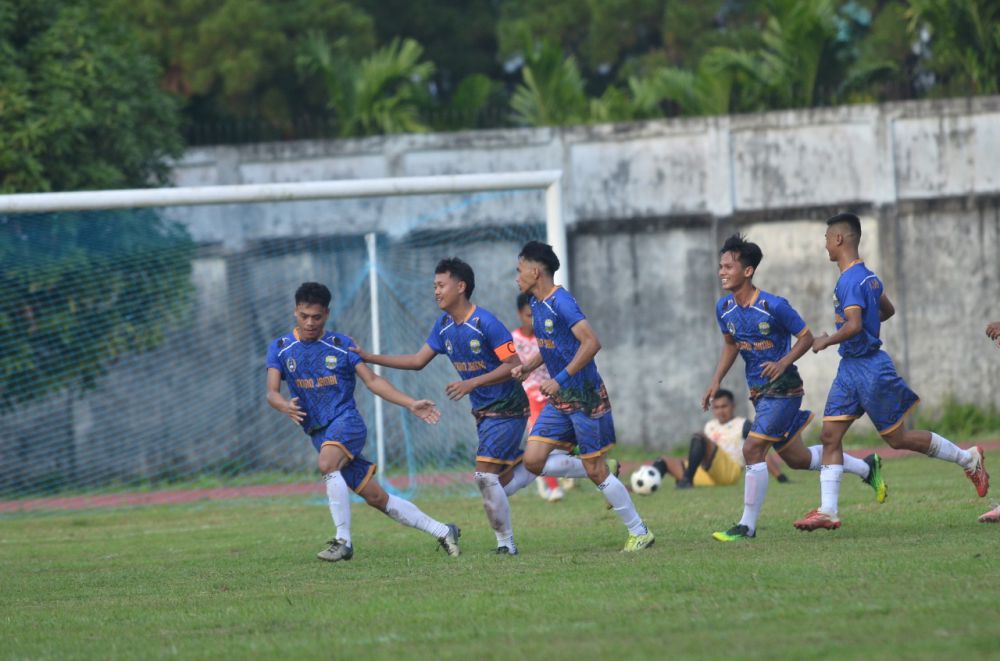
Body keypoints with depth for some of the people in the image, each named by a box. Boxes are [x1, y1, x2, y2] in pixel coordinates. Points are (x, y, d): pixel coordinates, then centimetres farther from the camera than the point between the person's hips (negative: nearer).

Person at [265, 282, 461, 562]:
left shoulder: (341, 345, 3)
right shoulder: (280, 348, 6)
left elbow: (372, 380, 6)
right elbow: (272, 392, -4)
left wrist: (411, 404, -2)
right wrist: (286, 406, -28)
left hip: (346, 421, -3)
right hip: (318, 432, 3)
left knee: (327, 464, -35)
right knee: (377, 498, 1)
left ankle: (343, 541, -29)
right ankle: (443, 531, 13)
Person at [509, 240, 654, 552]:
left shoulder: (561, 302, -18)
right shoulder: (537, 304, 10)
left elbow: (591, 343, -27)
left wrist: (560, 380, -28)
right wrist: (528, 366, 6)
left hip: (586, 397, -9)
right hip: (560, 400, 9)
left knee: (596, 470, -5)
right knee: (533, 459, -3)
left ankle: (640, 533, 9)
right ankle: (606, 480, 12)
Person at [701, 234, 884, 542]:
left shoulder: (773, 306, -19)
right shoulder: (724, 308, 0)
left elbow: (806, 337, -9)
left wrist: (784, 363, -24)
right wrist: (716, 381, 6)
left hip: (783, 389, -8)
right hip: (759, 391, 8)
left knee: (753, 449, -16)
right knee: (797, 458, 14)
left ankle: (747, 526, -7)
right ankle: (866, 467, 33)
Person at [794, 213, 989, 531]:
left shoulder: (850, 280, -20)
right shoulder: (867, 275, 11)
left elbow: (854, 326, -30)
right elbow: (888, 310, 25)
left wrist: (826, 341, -15)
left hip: (869, 369, -10)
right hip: (850, 367, 10)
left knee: (897, 438, 1)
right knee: (830, 435, 2)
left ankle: (968, 459, 16)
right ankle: (828, 511, -1)